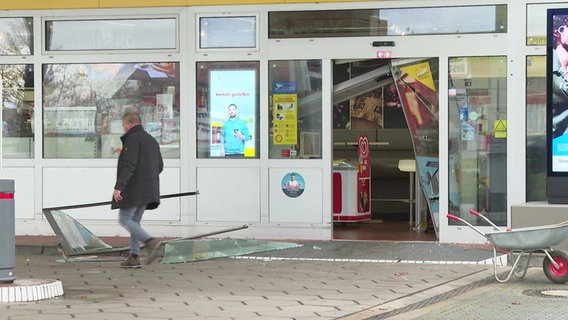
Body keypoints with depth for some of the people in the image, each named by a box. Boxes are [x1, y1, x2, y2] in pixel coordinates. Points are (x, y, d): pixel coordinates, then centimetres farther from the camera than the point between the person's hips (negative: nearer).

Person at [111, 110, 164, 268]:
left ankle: (151, 241, -22)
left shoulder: (132, 139, -10)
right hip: (148, 191, 9)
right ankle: (134, 257, 8)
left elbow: (129, 165, -21)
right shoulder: (151, 140, 17)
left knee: (124, 219, -6)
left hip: (133, 189, -9)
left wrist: (118, 187, -23)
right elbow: (159, 166, 20)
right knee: (135, 221, 13)